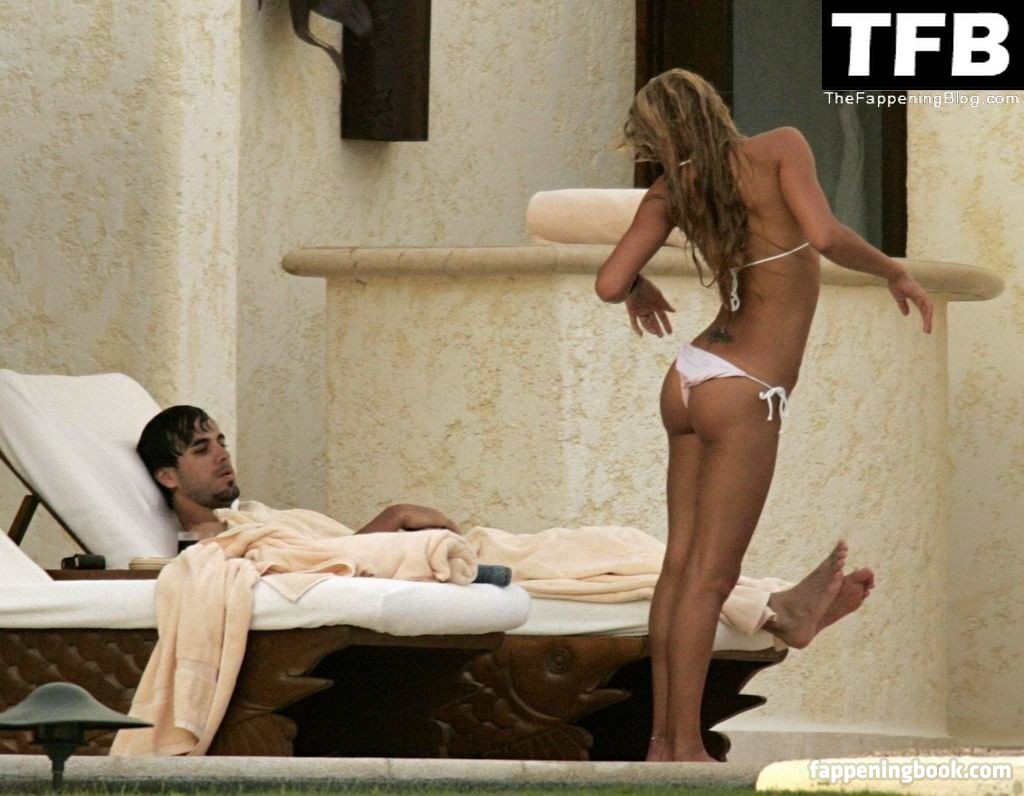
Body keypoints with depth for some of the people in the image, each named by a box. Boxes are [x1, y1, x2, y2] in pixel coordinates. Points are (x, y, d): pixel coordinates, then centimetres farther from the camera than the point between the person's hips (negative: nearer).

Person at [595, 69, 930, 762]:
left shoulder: (673, 193, 3)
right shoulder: (779, 150, -9)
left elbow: (609, 284, -3)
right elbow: (823, 235, -24)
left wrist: (638, 289, 19)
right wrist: (895, 271, -9)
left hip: (691, 377, 6)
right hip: (743, 393, -6)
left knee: (681, 563, 10)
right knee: (709, 576, -3)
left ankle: (664, 737, 13)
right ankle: (685, 746, -1)